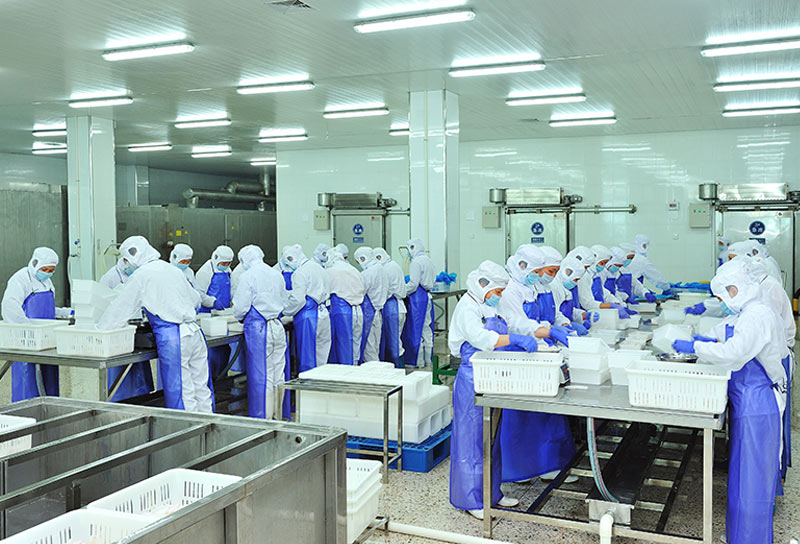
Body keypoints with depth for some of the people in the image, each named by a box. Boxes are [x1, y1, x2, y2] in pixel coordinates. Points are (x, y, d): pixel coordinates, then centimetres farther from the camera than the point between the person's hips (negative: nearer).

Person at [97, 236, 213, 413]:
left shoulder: (141, 276, -3)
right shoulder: (172, 269, 17)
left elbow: (120, 309, 3)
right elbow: (195, 299, 26)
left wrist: (99, 330, 16)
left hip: (172, 337, -7)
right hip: (194, 332, 7)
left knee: (181, 394, -2)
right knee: (202, 389, 12)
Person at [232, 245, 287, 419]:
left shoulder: (248, 276, -9)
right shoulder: (277, 274, 10)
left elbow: (241, 307, -8)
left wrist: (239, 317, 13)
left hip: (258, 328, -6)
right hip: (277, 327, 6)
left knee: (261, 375, -1)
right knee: (278, 373, 12)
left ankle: (263, 417, 5)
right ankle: (278, 414, 21)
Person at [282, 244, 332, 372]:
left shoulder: (300, 273, -12)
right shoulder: (318, 267, 14)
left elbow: (297, 299, -19)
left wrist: (286, 311, -2)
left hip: (308, 317, -8)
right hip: (323, 314, 8)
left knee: (307, 358, 0)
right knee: (321, 358, 11)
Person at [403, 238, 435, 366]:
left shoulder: (416, 262, -14)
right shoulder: (428, 260, 14)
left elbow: (413, 284, -20)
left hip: (418, 298, -9)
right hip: (427, 297, 9)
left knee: (416, 329, -2)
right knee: (427, 328, 12)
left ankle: (418, 361, 2)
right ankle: (427, 359, 17)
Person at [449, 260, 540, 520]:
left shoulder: (488, 307, 15)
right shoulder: (467, 308, -14)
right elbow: (481, 338, -28)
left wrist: (523, 342, 2)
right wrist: (516, 339, -32)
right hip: (473, 380, -9)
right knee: (472, 439, -1)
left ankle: (491, 492, 28)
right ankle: (471, 500, 9)